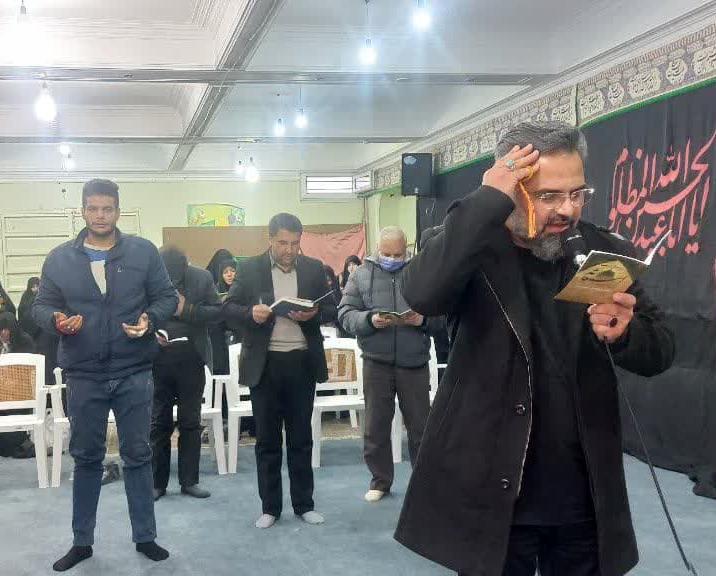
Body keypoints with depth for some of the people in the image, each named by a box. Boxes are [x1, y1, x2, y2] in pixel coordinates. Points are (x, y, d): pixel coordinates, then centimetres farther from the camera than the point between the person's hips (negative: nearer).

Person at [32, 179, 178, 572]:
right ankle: (82, 541, 25)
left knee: (137, 455, 8)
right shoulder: (59, 258, 2)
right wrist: (56, 321, -18)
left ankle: (145, 537, 21)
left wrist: (150, 320, -17)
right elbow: (40, 306, 4)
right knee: (86, 458, 12)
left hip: (134, 373, -1)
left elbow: (167, 297, 2)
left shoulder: (143, 251, -1)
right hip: (83, 376, 1)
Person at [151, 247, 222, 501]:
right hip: (157, 361, -1)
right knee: (159, 423, 7)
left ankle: (189, 481, 18)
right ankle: (157, 482, 17)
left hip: (191, 361, 1)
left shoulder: (202, 278, -4)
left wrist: (186, 309, -17)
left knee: (190, 422, 8)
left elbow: (217, 311, -4)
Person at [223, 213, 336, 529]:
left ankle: (304, 503, 21)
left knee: (301, 438, 10)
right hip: (264, 364, -1)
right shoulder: (249, 268, 0)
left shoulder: (314, 268, 5)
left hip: (302, 363, 1)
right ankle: (270, 507, 18)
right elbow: (229, 308, 0)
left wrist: (314, 314, -15)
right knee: (267, 439, 7)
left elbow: (332, 310, 6)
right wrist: (251, 313, -21)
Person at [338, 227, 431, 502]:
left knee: (421, 425, 9)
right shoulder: (361, 274, 4)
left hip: (414, 361, -1)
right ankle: (380, 481, 24)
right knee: (375, 426, 10)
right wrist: (369, 320, -18)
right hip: (376, 362, 1)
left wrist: (424, 319, -20)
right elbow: (345, 313, -1)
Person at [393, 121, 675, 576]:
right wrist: (489, 200, -26)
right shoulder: (478, 249, -8)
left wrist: (624, 333, -20)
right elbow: (423, 294, -28)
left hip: (585, 499, 3)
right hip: (493, 494, -3)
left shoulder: (607, 253, 1)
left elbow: (661, 353, 3)